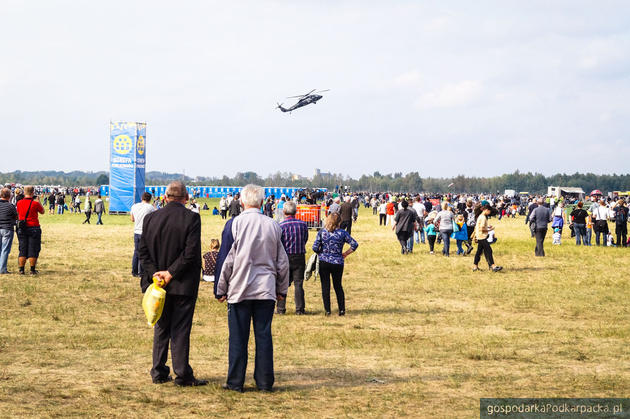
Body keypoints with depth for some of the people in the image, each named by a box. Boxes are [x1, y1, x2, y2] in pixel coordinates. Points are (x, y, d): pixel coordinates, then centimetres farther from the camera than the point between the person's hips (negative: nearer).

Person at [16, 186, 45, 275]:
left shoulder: (19, 203, -1)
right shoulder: (35, 203, -11)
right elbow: (42, 211, 5)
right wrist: (38, 201, 15)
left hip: (22, 229, 4)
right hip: (34, 228, -3)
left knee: (22, 249, 9)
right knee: (33, 250, 3)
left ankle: (21, 269, 7)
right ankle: (32, 270, 6)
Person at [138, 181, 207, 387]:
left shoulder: (150, 218, 2)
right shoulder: (191, 218, -10)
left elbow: (143, 251, 0)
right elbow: (191, 252, -17)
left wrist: (155, 274, -4)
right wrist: (171, 273, -12)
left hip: (159, 284, 4)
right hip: (183, 285, -4)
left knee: (161, 329, 14)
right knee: (181, 330, 1)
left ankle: (159, 373, 17)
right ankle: (183, 375, 3)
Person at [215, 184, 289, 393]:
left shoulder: (236, 223, -7)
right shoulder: (273, 226, 2)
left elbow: (228, 259, -5)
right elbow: (282, 261, 9)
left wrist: (221, 288, 4)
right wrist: (282, 289, 20)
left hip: (239, 289, -2)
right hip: (266, 289, 2)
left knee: (238, 337, 3)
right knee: (264, 336, 7)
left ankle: (235, 382, 7)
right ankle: (265, 381, 10)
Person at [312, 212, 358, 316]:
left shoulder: (322, 232, -5)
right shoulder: (342, 233, -6)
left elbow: (315, 248, -7)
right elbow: (354, 244, -9)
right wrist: (345, 253, 3)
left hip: (323, 262, 0)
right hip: (337, 263, 0)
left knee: (325, 286, 7)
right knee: (338, 286, 15)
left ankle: (327, 310, 7)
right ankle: (342, 309, 12)